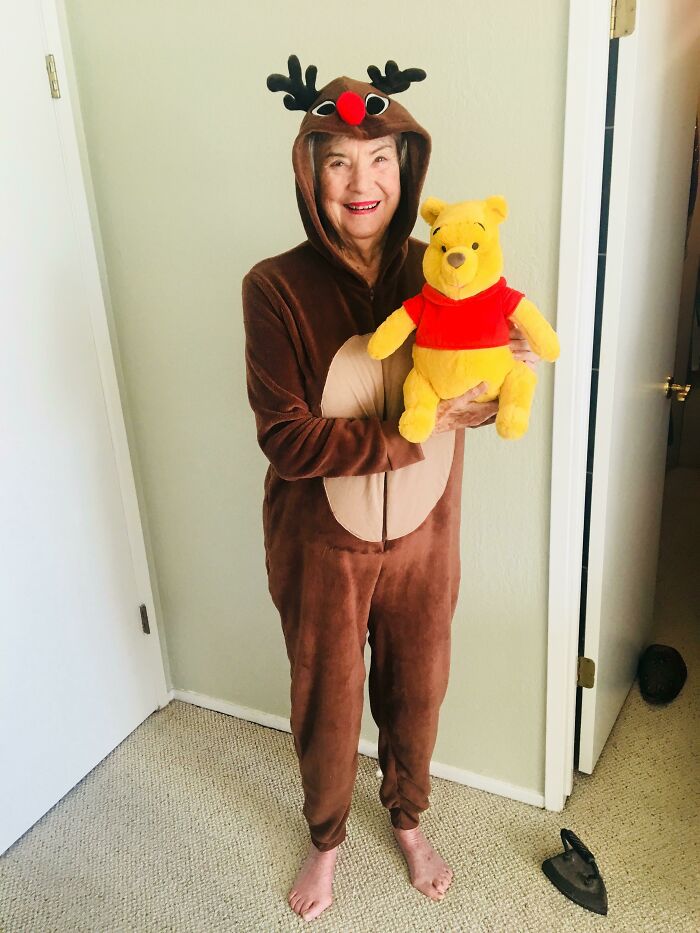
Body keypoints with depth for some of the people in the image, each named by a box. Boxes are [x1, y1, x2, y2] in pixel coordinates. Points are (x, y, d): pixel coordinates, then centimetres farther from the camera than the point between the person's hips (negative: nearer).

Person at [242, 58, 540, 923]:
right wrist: (416, 432, -25)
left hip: (422, 534, 3)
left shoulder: (436, 273, -6)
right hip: (322, 545, -2)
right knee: (326, 704, 18)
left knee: (415, 691, 22)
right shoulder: (276, 288, -17)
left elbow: (471, 398, 3)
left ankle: (409, 820, 53)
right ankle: (325, 839, 49)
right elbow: (286, 439, -21)